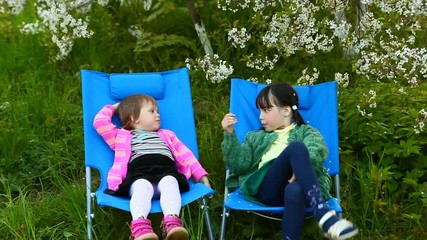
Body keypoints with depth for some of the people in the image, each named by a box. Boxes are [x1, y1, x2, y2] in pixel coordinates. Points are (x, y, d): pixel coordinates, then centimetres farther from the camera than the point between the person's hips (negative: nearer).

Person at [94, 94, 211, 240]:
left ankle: (172, 223, -59)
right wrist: (113, 108, 42)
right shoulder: (122, 136, 33)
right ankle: (140, 226, -63)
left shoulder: (166, 135, 41)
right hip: (139, 174, -2)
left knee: (169, 183, -35)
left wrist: (202, 177, 19)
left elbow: (186, 156, 31)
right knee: (143, 187, -38)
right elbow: (100, 122, 24)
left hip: (166, 172, 2)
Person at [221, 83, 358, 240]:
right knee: (296, 147, -29)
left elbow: (317, 151, 1)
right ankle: (323, 214, -45)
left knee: (294, 191, -41)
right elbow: (239, 166, 19)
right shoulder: (256, 137, 34)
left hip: (298, 186, 0)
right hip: (267, 189, 1)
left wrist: (301, 168, -22)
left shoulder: (306, 132, 26)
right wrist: (230, 134, 5)